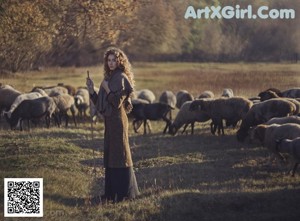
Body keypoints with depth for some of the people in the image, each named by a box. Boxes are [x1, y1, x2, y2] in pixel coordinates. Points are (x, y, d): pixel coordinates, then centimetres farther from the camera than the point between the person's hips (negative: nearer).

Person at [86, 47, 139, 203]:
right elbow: (100, 102, 15)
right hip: (109, 120, 9)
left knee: (120, 154, -6)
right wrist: (91, 90, 4)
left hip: (118, 120, -9)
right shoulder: (109, 78, 15)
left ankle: (125, 192, -1)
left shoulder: (121, 78, -11)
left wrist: (107, 89, -14)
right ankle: (112, 192, 18)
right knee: (109, 156, 11)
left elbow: (117, 102, -18)